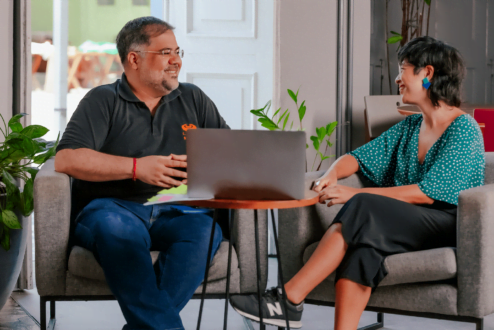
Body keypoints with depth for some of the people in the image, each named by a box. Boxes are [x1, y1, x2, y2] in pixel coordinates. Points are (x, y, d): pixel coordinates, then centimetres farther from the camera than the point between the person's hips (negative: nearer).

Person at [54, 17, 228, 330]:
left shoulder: (193, 99, 22)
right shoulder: (103, 101, 10)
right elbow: (66, 159, -4)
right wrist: (136, 168, -11)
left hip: (176, 211, 3)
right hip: (113, 207, -3)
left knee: (205, 227, -33)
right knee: (116, 227, -39)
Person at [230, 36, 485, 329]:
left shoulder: (464, 129, -6)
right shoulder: (410, 127, 20)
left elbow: (429, 192, -16)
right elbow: (359, 157, 20)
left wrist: (355, 194, -20)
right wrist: (333, 174, -6)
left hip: (453, 227, -6)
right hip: (409, 224, 6)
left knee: (362, 209, -29)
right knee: (363, 242, -29)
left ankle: (289, 299, -31)